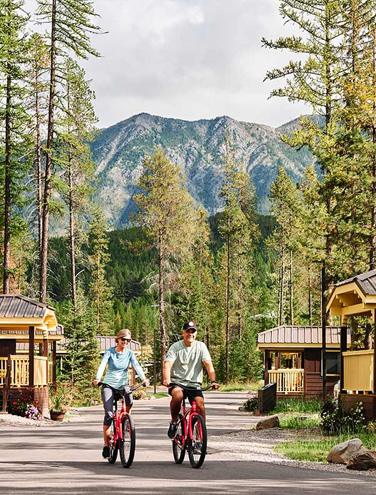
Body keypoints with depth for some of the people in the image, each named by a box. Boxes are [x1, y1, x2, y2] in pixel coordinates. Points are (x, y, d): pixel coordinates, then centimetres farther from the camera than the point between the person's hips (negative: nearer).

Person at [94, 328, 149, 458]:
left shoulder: (129, 353, 2)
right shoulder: (110, 352, -3)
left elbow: (136, 366, -12)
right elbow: (102, 365, -18)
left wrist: (144, 379, -30)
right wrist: (97, 378, -37)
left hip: (122, 384, 1)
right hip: (109, 385, -1)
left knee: (128, 394, -36)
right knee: (109, 414, -16)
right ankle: (106, 445, -5)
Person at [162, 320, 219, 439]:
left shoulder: (201, 346, 3)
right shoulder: (176, 347, -1)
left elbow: (208, 365, -6)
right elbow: (167, 364, -13)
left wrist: (213, 381, -24)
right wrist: (166, 380, -33)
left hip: (194, 384, 2)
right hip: (177, 382, -2)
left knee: (200, 406, -21)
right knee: (177, 396, -34)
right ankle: (174, 422, -9)